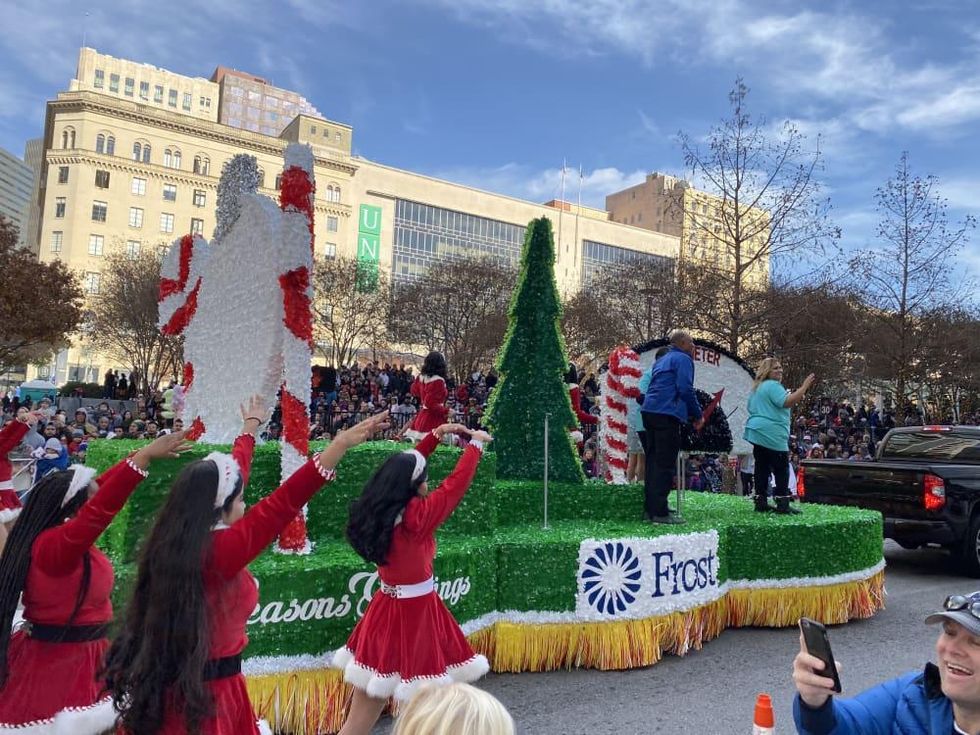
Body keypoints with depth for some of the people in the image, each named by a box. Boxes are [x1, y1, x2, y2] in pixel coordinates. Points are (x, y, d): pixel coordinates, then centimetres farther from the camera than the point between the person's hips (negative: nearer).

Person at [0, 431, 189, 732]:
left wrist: (145, 453, 6)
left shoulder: (55, 535, 1)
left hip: (70, 655, 9)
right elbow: (102, 509, -41)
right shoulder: (54, 545, -26)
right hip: (61, 662, -9)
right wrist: (146, 455, -44)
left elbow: (102, 488, 5)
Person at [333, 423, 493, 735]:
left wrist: (435, 435, 14)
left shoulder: (375, 508, -1)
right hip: (415, 615, -7)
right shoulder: (415, 517, -21)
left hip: (386, 611, 8)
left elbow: (404, 466, 12)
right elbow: (456, 484, -12)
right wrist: (476, 443, 2)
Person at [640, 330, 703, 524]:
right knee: (665, 464, -8)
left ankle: (650, 508, 16)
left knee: (653, 461, 12)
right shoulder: (683, 359, -1)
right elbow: (685, 389, -12)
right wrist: (698, 415, -1)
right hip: (667, 414, -9)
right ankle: (660, 512, -9)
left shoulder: (661, 361, 25)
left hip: (649, 411, 9)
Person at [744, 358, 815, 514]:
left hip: (757, 432, 10)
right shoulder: (773, 385, -10)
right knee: (782, 469, -6)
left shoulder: (757, 387, 22)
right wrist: (805, 387, -20)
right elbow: (787, 402, -23)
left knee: (762, 467, 8)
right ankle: (782, 504, -9)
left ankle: (761, 502, 7)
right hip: (772, 434, -10)